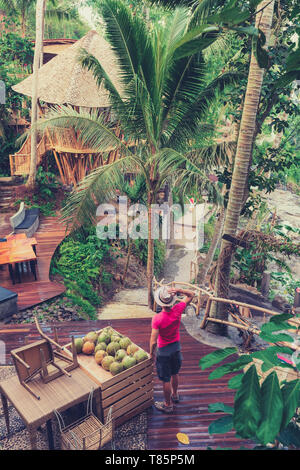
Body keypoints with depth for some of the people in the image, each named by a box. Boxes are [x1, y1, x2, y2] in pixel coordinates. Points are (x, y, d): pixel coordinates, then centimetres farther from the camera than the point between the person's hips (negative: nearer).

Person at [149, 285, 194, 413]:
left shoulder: (157, 318, -30)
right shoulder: (178, 310, -19)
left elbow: (153, 341, -25)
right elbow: (191, 294, -5)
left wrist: (151, 353, -5)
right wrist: (178, 290, -23)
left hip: (164, 350, -5)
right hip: (176, 346, 5)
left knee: (166, 379, 13)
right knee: (174, 373, 28)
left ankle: (168, 405, 30)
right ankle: (175, 395, 50)